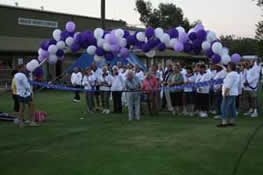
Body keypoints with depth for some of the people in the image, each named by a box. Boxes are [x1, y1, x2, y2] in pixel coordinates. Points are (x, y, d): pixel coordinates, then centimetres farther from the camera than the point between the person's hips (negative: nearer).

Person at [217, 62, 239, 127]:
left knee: (224, 107, -8)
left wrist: (225, 94, -19)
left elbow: (228, 86, -22)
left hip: (229, 93, -10)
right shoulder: (236, 74, 15)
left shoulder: (230, 75, -17)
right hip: (234, 93, 10)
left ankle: (224, 122, -10)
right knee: (232, 108, 10)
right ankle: (232, 122, 13)